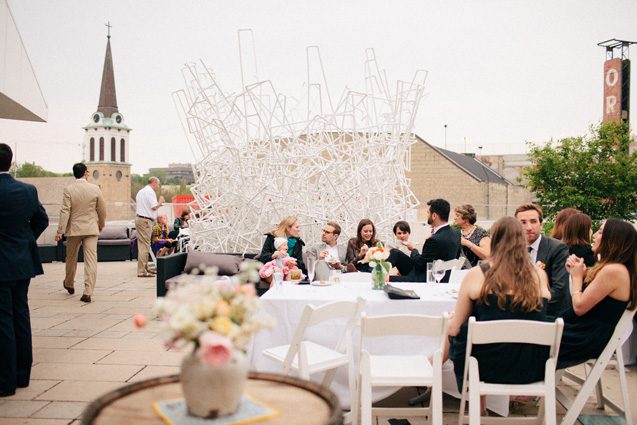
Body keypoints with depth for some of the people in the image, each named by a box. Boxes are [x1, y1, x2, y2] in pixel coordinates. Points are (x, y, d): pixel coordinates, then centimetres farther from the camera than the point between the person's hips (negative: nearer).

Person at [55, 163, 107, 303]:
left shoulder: (68, 189, -7)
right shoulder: (95, 188, -4)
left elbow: (65, 211, -11)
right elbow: (102, 210, 3)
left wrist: (60, 231, -9)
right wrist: (101, 225, 19)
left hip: (74, 229, 0)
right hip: (91, 229, 0)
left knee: (71, 258, 19)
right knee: (91, 259, -2)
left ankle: (69, 285, 39)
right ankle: (88, 292, -7)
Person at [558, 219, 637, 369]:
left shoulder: (613, 270, -23)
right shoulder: (609, 267, 8)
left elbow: (579, 307, -20)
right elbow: (582, 299, 13)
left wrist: (577, 276, -7)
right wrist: (577, 273, 0)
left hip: (586, 341, -9)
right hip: (588, 331, 9)